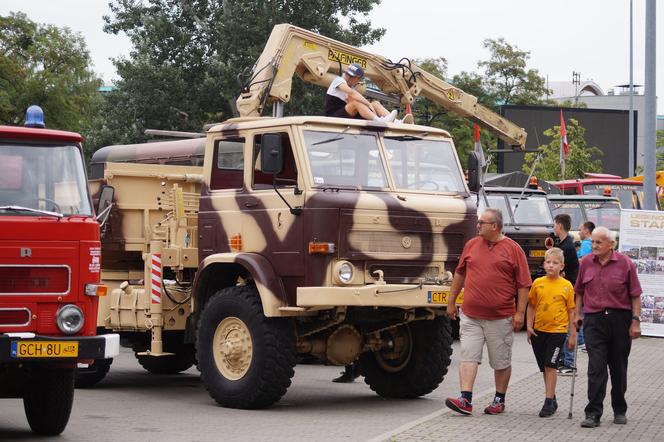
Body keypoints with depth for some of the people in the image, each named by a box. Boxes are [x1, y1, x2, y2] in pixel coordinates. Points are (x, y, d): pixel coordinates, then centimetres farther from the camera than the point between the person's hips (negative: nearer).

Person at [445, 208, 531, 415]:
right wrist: (451, 301, 17)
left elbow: (524, 285, -3)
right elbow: (460, 274, 18)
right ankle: (465, 400, -10)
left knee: (501, 361, 8)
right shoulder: (471, 245, 9)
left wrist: (520, 313, -8)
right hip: (470, 316, 3)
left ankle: (499, 400, 21)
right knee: (468, 357, -6)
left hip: (500, 318, -3)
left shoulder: (513, 249, -2)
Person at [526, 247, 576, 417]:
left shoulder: (566, 286, -3)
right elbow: (531, 306, 11)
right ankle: (552, 399, 24)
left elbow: (571, 311, 1)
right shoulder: (538, 283, 3)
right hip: (539, 331, 4)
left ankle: (549, 402, -5)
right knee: (545, 367, 11)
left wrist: (573, 334, 1)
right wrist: (529, 326, 3)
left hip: (558, 330, -4)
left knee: (550, 365, -10)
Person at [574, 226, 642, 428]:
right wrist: (577, 314, 9)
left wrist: (636, 321, -7)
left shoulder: (625, 263, -4)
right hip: (594, 319, 1)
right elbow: (580, 291, 15)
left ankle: (620, 410, 25)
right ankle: (593, 413, -10)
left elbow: (635, 295, -2)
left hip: (620, 320, -1)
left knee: (618, 368, 11)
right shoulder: (586, 263, 5)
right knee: (596, 368, -8)